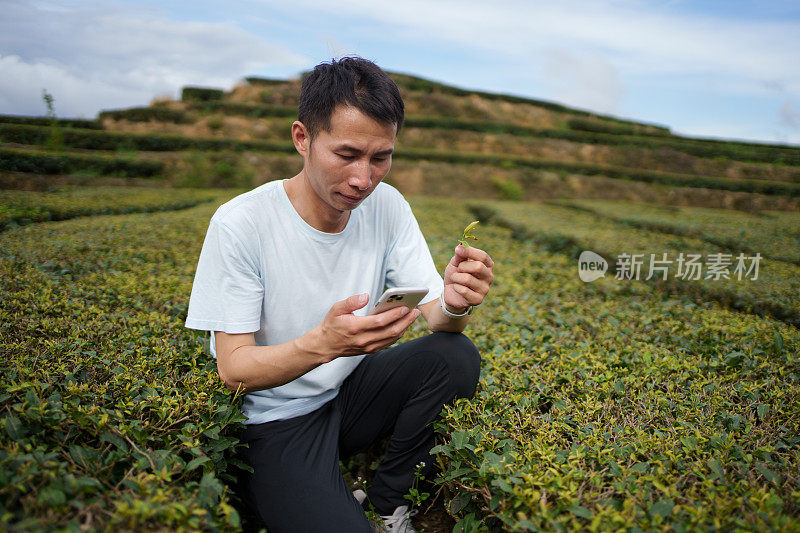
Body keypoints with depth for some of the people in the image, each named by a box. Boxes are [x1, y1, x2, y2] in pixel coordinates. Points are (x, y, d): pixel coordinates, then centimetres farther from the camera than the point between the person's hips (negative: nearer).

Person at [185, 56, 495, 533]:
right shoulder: (240, 224, -20)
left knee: (457, 355, -18)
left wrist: (454, 305, -32)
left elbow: (433, 314, -7)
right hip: (274, 422, -5)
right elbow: (233, 371, -19)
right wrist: (324, 343, -39)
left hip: (352, 394, 5)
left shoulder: (386, 206, -7)